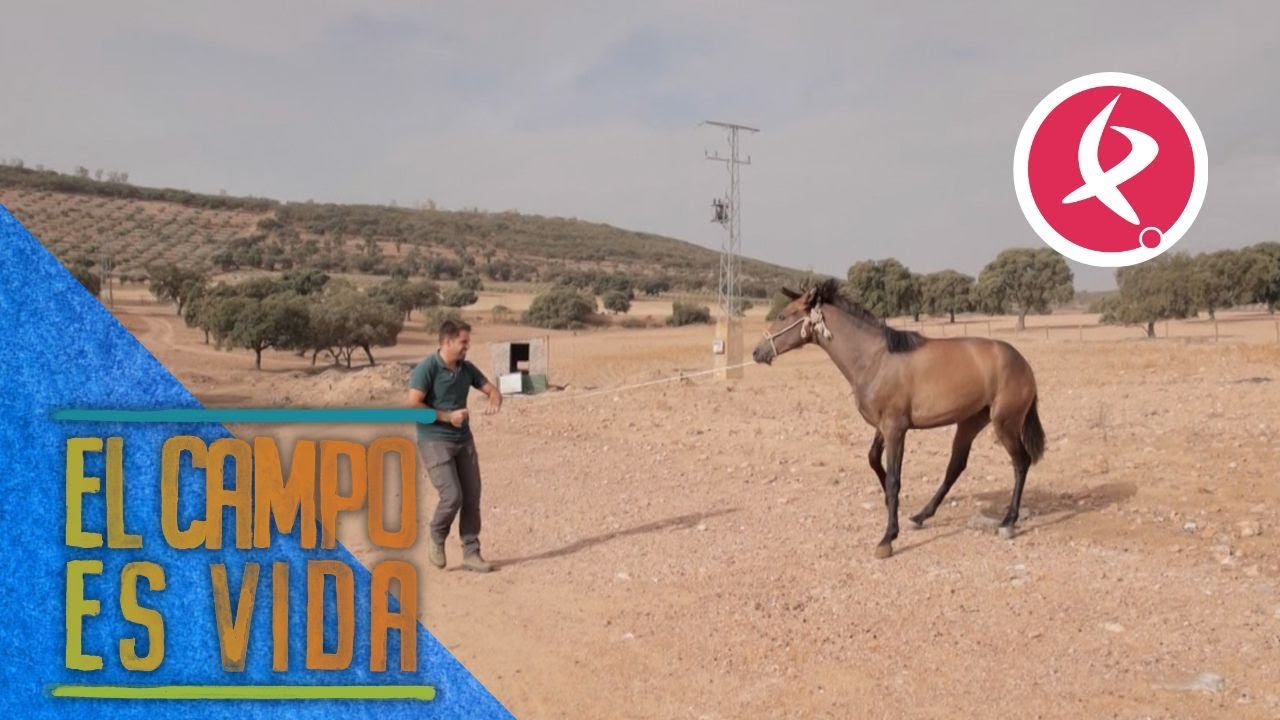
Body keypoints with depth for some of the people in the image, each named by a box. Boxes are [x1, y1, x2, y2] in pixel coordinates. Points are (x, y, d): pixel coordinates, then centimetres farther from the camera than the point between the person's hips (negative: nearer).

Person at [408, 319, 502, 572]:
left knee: (472, 498, 3)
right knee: (452, 496, -14)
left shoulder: (467, 369, 6)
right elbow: (413, 405, -20)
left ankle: (471, 553, 13)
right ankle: (437, 541, 14)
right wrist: (448, 416, -19)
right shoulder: (426, 369, -13)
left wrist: (494, 402, -11)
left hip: (464, 440, 6)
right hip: (435, 442, -6)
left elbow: (492, 390, 13)